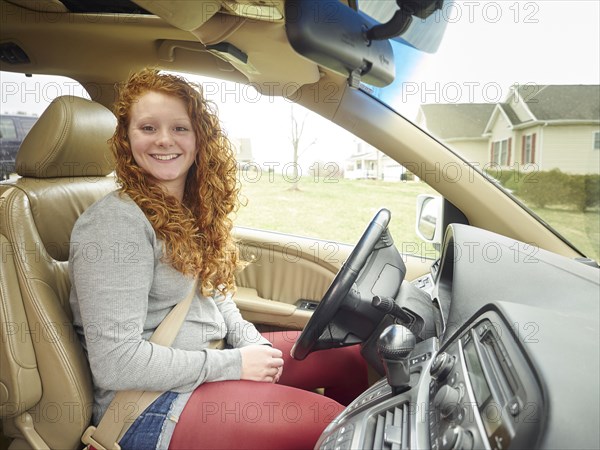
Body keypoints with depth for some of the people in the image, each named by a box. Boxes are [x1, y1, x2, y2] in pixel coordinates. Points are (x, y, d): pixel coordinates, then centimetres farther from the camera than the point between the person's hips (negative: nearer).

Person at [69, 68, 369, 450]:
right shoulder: (116, 222, -18)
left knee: (352, 355, 3)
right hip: (152, 405, -8)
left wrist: (252, 342, -3)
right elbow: (115, 362, -21)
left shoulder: (193, 210, 8)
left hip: (214, 355, 8)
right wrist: (232, 364, -17)